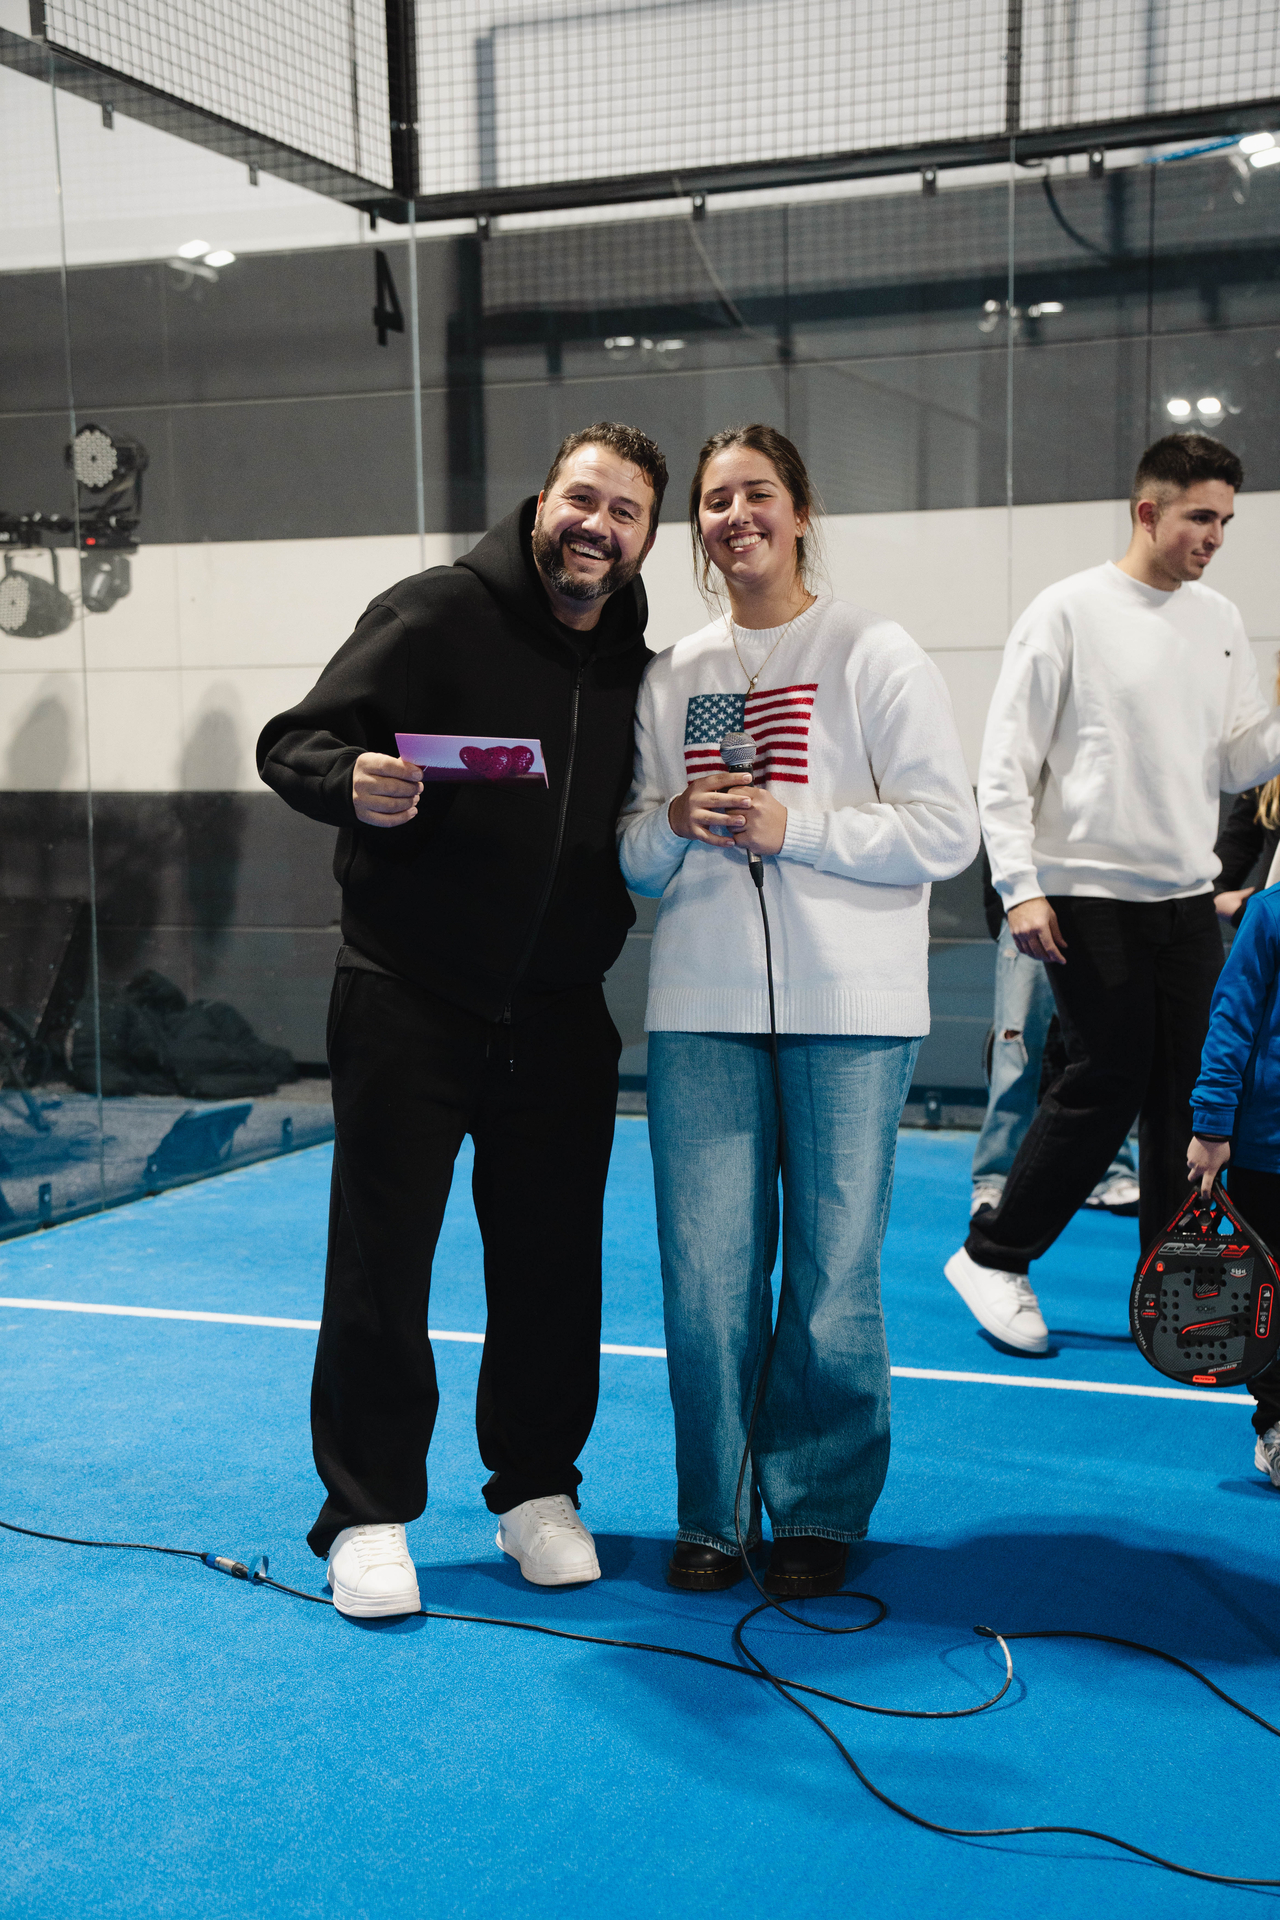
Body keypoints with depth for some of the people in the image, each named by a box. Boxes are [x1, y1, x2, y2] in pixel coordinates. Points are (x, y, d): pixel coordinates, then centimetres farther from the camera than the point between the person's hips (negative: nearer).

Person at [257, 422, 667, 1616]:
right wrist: (353, 780, -31)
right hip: (408, 1002, -4)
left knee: (552, 1267, 10)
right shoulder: (437, 613, -7)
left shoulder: (640, 667, 9)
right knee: (380, 1262, 1)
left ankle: (537, 1490, 27)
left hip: (559, 1016, 4)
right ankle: (367, 1514, 15)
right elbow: (294, 742, -11)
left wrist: (619, 904, 2)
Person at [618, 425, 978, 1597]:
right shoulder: (673, 676, 14)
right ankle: (714, 1513, 19)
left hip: (849, 1010, -3)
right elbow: (632, 859, 16)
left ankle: (819, 1511, 20)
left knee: (834, 1274, 2)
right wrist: (677, 822, -6)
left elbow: (947, 831, -6)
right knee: (705, 1273, 3)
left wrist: (791, 824, -13)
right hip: (700, 1012, 3)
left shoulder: (877, 655, 2)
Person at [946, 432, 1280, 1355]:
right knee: (1107, 1086, -6)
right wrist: (1019, 886, -13)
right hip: (1090, 896, -6)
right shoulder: (1069, 612, -5)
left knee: (1189, 1094, 6)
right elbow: (1006, 762, -7)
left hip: (1187, 898, 6)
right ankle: (992, 1255, 11)